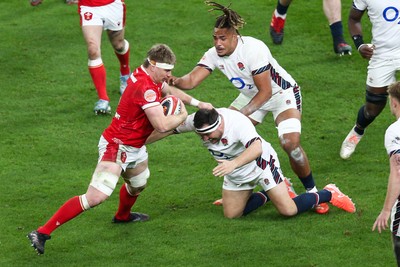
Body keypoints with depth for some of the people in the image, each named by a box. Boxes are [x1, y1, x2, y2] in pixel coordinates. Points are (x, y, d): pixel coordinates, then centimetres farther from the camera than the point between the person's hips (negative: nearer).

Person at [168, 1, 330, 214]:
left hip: (282, 93, -7)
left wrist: (244, 113, -37)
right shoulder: (214, 54, -13)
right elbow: (192, 80, -24)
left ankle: (313, 194, -6)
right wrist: (175, 82, -46)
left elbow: (265, 91, -30)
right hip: (251, 96, 7)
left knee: (290, 143, -24)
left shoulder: (253, 49, -32)